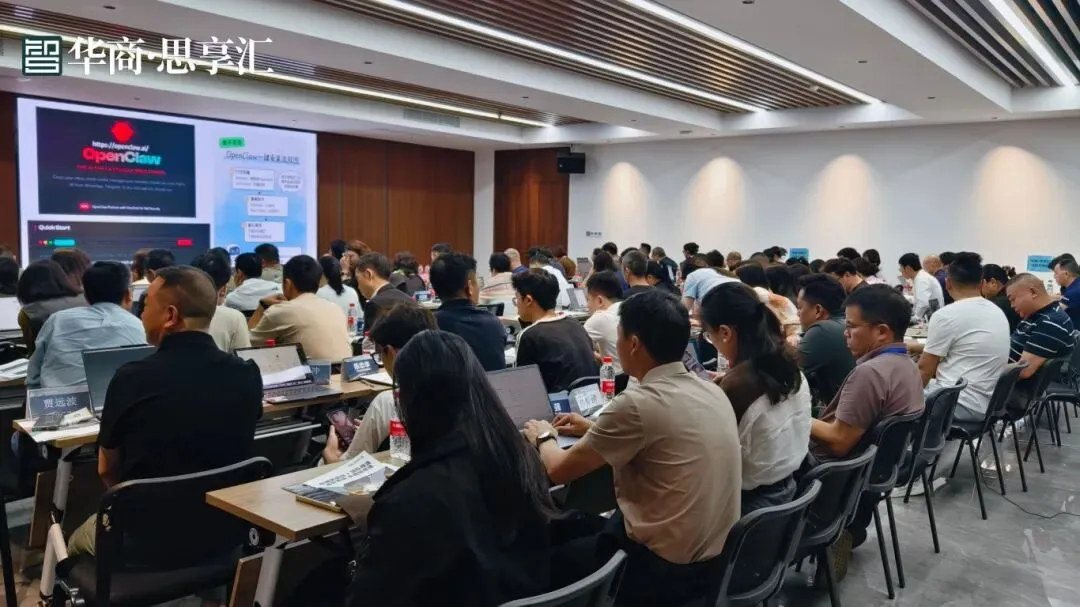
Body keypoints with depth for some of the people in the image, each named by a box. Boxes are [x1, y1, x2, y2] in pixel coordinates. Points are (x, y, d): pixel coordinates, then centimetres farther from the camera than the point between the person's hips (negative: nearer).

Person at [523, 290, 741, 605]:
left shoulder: (638, 403, -23)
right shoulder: (712, 391, 1)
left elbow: (559, 471, -12)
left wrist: (543, 438, 9)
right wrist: (594, 430, 23)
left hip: (664, 569, -7)